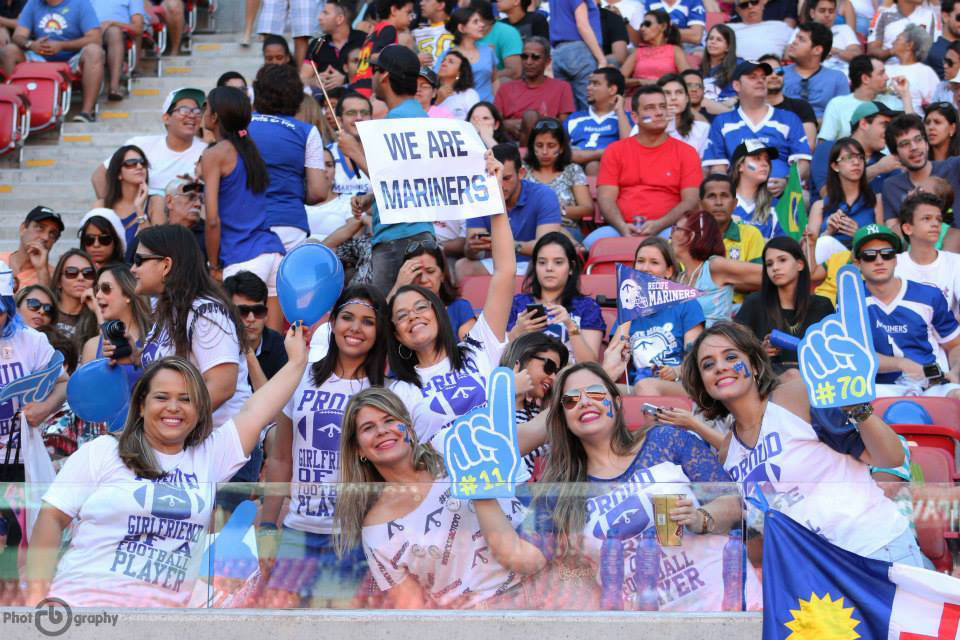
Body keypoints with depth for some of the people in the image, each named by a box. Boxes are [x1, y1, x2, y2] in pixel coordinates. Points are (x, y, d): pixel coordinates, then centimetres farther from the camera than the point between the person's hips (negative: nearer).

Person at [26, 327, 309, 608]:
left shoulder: (208, 458, 15)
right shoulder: (101, 452, 6)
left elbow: (253, 413, 16)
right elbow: (52, 517, 2)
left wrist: (297, 361, 16)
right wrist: (39, 588, -9)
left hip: (166, 604, 3)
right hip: (84, 596, -3)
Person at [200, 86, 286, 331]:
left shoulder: (214, 155, -3)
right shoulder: (250, 148, 17)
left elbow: (212, 219, -10)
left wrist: (214, 267, -3)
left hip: (242, 258, -7)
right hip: (274, 250, 7)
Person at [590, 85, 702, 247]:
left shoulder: (686, 152, 11)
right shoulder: (615, 150, 15)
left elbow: (691, 201, 2)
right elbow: (606, 198, 6)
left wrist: (658, 225, -15)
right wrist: (623, 227, -15)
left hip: (666, 230, -1)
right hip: (621, 230, 1)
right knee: (592, 242, -31)